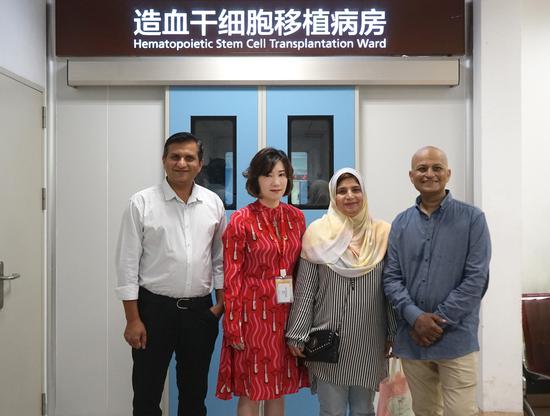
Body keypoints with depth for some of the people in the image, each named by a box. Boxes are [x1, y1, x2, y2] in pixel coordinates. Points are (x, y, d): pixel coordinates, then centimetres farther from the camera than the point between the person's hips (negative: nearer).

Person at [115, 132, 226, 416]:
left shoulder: (213, 203, 3)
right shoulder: (141, 203, -6)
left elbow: (220, 258, 9)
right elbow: (128, 264, -7)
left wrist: (222, 303, 5)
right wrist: (133, 319, -9)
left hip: (200, 310, 3)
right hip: (154, 309, -2)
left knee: (195, 393, 16)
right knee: (147, 392, 10)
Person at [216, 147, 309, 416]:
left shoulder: (296, 217, 5)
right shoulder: (241, 220, -9)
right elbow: (231, 277, -9)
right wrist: (233, 326, -11)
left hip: (288, 311, 5)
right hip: (254, 311, -4)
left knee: (279, 387, 15)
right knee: (251, 391, 6)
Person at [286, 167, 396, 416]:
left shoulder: (382, 234, 0)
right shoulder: (318, 233, -3)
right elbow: (305, 290, -2)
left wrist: (393, 333, 4)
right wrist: (298, 334, -3)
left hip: (369, 341, 2)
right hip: (328, 339, -1)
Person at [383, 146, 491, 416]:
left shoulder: (472, 218, -3)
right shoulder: (401, 222, 7)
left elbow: (475, 279, -9)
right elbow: (391, 278, 2)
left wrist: (439, 320, -13)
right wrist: (415, 317, -13)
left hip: (456, 338, -3)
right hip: (412, 338, 3)